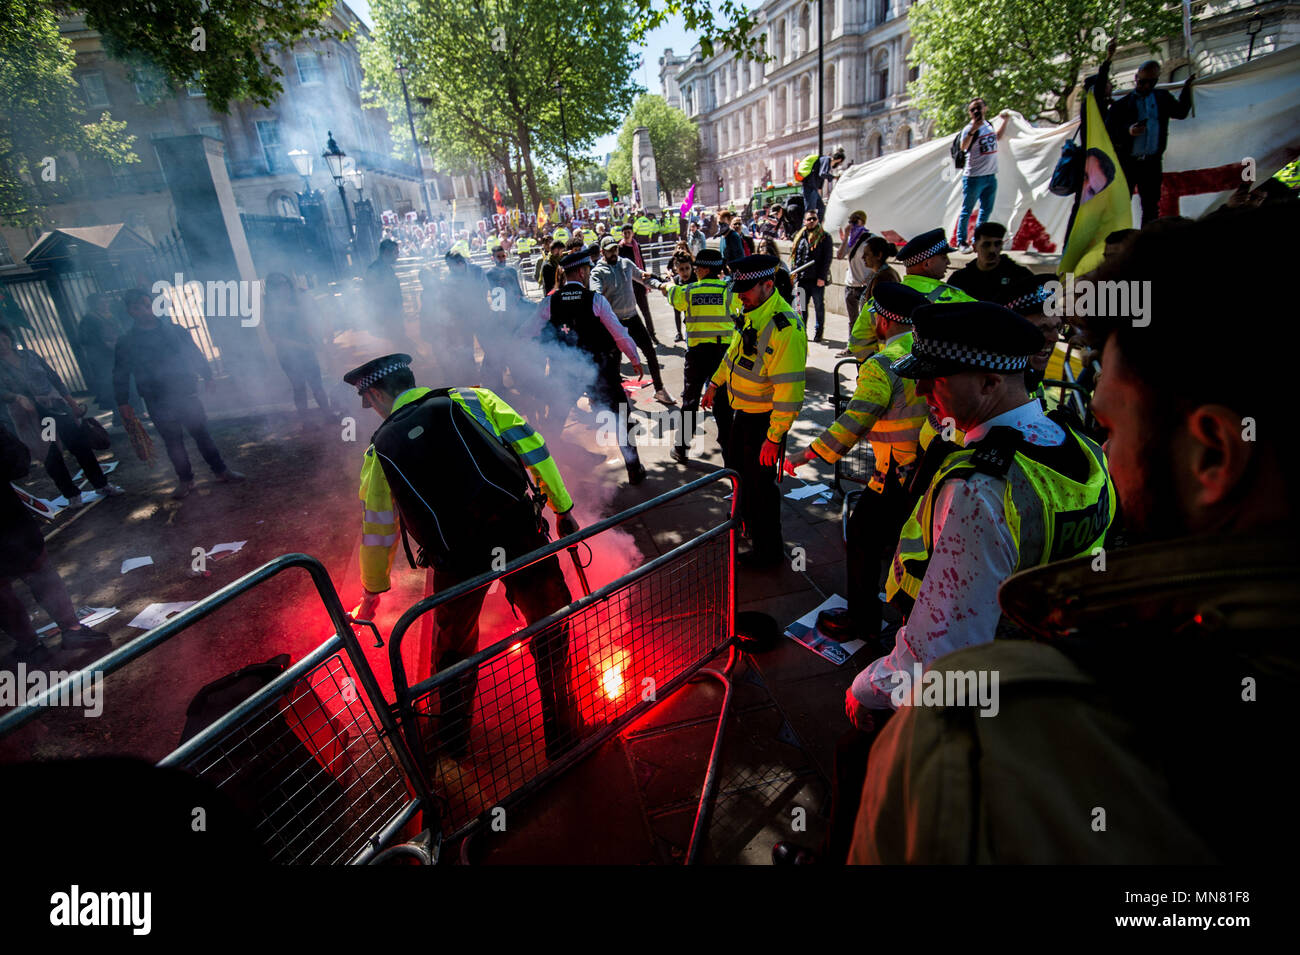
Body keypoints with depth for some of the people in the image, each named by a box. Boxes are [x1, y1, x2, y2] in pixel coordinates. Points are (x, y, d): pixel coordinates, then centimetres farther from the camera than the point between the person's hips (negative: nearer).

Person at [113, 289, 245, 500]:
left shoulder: (175, 330, 4)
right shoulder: (126, 343, 1)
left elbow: (195, 355, 14)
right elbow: (120, 375, 5)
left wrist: (208, 376, 10)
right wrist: (123, 402, 2)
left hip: (187, 395, 1)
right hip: (158, 404, 0)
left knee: (202, 434, 5)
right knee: (173, 443, 6)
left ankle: (220, 471, 16)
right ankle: (185, 480, 16)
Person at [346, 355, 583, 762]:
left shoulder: (382, 447, 12)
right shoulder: (471, 400, 9)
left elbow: (378, 534, 18)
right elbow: (531, 447, 0)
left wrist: (370, 598, 31)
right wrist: (563, 508, 5)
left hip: (458, 563, 2)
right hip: (521, 535, -1)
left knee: (454, 648, 27)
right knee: (550, 633, 19)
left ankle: (454, 747, 47)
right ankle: (562, 735, 33)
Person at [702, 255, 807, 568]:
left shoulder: (785, 327, -28)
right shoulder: (752, 314, 2)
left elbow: (789, 391, -29)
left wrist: (774, 437, -28)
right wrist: (716, 382, 26)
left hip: (764, 419, -9)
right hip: (742, 412, 9)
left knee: (759, 483, 3)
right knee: (736, 467, 26)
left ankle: (769, 548, 23)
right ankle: (746, 519, 53)